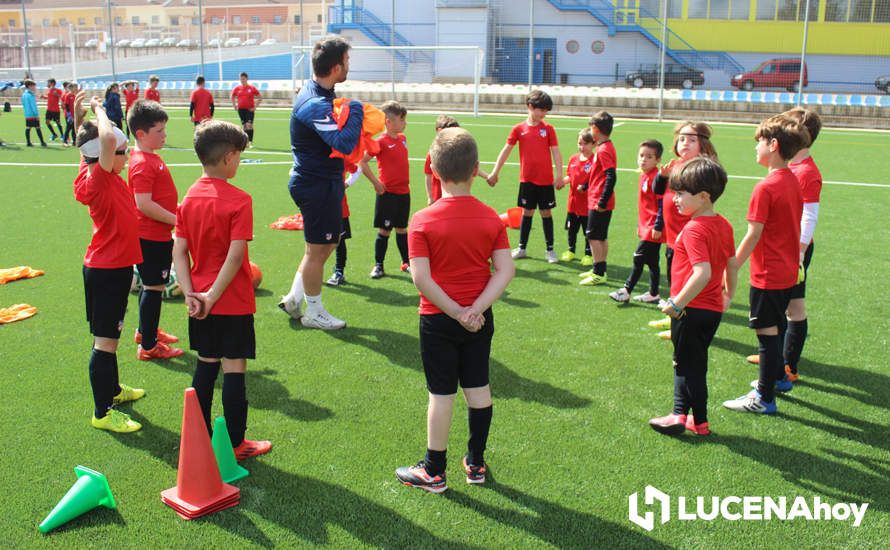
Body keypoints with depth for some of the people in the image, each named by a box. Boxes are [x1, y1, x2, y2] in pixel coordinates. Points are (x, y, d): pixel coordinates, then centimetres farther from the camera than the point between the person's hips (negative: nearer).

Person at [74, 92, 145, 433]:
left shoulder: (107, 177, 4)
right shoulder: (98, 181, -21)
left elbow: (91, 144, 22)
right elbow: (107, 139, -37)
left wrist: (80, 115, 11)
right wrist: (98, 110, -21)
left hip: (116, 267, 10)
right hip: (105, 270, -10)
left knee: (109, 336, 23)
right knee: (105, 340, -2)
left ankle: (112, 389, 40)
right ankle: (102, 413, 6)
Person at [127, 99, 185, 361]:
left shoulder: (150, 157, 11)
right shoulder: (142, 164, -21)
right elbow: (144, 204, -26)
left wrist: (175, 215, 19)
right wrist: (176, 220, -21)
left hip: (158, 235, 10)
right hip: (151, 238, -10)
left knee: (151, 285, 21)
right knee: (154, 287, -2)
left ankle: (146, 330, 37)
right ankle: (148, 346, 8)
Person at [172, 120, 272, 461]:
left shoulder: (189, 198, 4)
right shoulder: (239, 201, -15)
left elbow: (179, 251, 0)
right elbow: (236, 255, -21)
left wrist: (190, 293, -5)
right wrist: (212, 295, -16)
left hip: (201, 303, 6)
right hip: (233, 303, -6)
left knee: (206, 365, 16)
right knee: (233, 369, 3)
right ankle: (235, 444, 12)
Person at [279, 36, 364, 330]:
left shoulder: (313, 92, 8)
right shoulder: (316, 104, -24)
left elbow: (335, 136, 21)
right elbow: (344, 143, -35)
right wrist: (355, 110, -20)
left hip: (318, 181, 10)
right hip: (318, 185, -10)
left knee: (326, 244, 21)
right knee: (317, 249, 4)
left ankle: (293, 298, 30)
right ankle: (314, 313, 20)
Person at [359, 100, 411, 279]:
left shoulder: (402, 138, 8)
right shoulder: (381, 142, -13)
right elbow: (362, 162, -14)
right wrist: (376, 182, -14)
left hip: (404, 192, 6)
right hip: (387, 193, -6)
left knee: (402, 228, 14)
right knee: (384, 230, 1)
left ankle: (406, 262, 24)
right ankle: (378, 265, 12)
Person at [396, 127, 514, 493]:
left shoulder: (423, 221, -14)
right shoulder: (491, 219, -5)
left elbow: (421, 278, -20)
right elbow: (505, 271, -11)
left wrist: (455, 312, -14)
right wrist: (474, 310, -14)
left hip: (438, 321, -3)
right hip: (479, 321, 3)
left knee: (441, 394, 6)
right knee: (478, 388, 15)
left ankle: (434, 472, 19)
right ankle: (476, 463, 29)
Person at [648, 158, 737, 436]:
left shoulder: (694, 230, -22)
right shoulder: (723, 225, 6)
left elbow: (703, 273, -31)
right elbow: (733, 265, 14)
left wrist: (677, 303, -24)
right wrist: (728, 295, 26)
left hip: (691, 309, -9)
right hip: (713, 309, 9)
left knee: (689, 365, 6)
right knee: (690, 363, 19)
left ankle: (699, 420, 15)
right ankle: (681, 413, 28)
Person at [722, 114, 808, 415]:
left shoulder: (766, 188, -21)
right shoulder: (793, 181, 6)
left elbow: (754, 234, -20)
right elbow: (793, 226, 13)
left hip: (768, 274, -9)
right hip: (788, 270, 9)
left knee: (767, 332, 0)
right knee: (776, 327, 24)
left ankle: (764, 398, 9)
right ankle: (778, 378, 41)